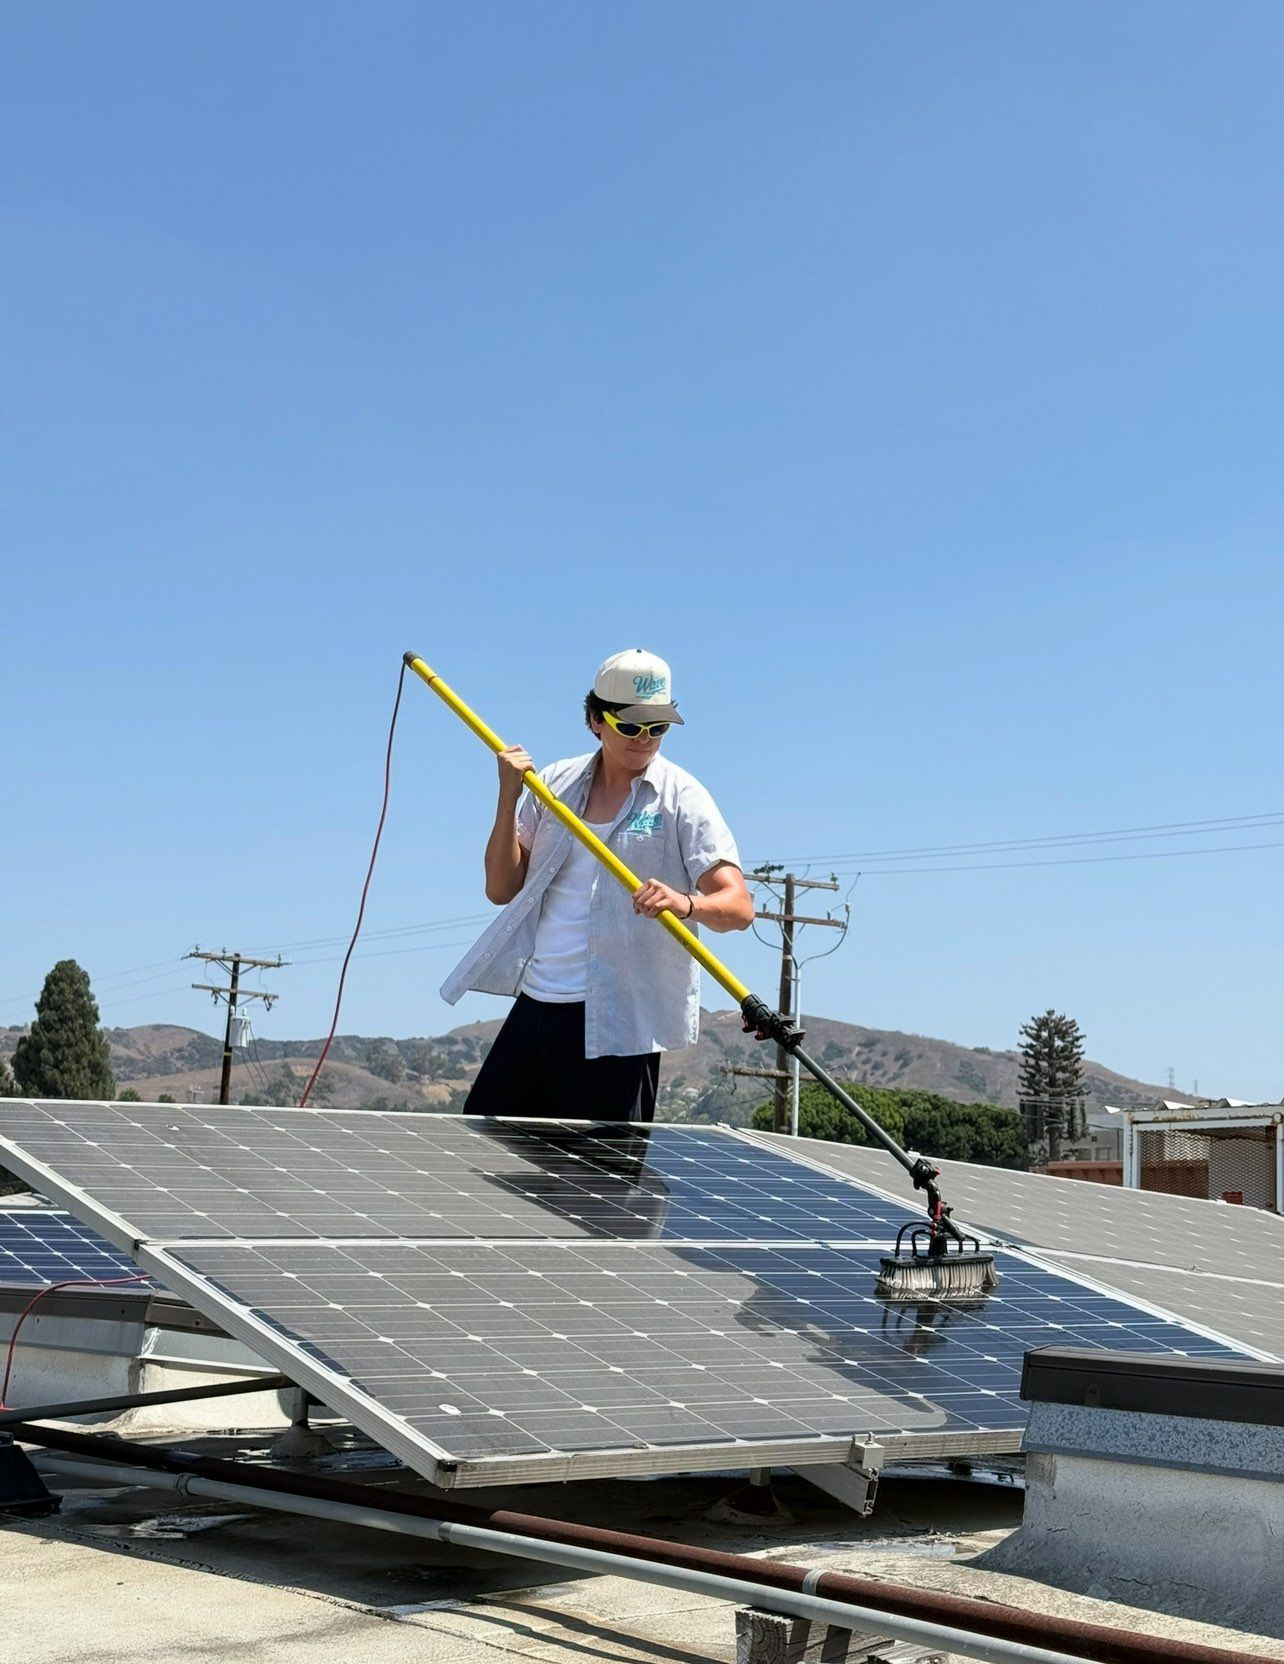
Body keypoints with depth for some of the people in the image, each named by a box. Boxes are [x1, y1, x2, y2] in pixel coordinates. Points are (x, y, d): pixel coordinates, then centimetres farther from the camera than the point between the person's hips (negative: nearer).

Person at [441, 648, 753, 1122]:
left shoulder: (682, 798, -4)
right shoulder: (554, 783, 9)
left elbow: (739, 905, -13)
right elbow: (501, 889, 7)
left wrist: (685, 903, -35)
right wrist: (509, 798, -5)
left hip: (617, 1022, -5)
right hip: (536, 1003, 5)